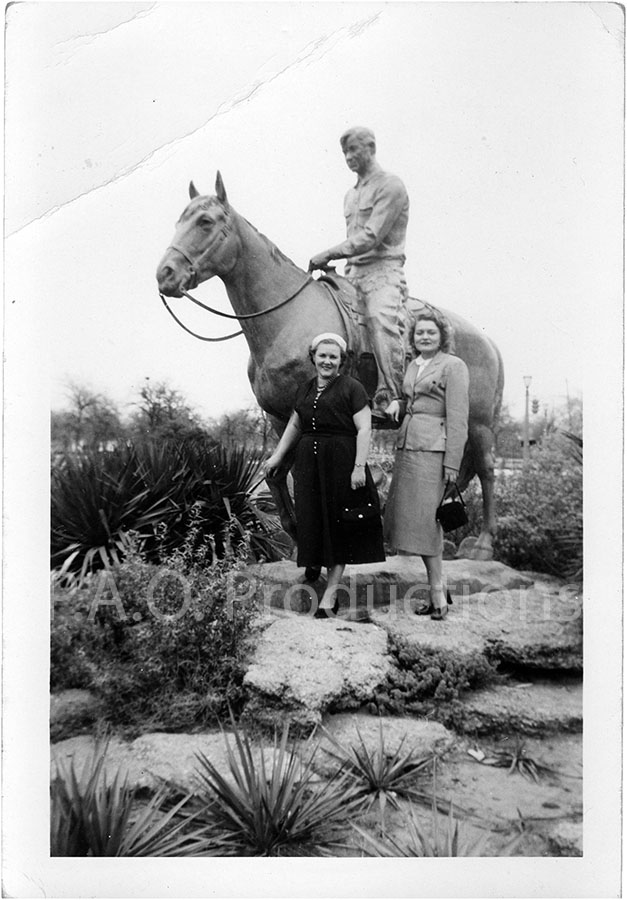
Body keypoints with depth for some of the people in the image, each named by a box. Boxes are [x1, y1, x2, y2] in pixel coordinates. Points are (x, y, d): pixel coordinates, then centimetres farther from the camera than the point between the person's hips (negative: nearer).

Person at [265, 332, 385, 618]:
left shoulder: (352, 388, -3)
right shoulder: (304, 390, 15)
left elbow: (363, 429, -9)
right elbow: (294, 426, 25)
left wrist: (359, 467, -17)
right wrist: (277, 456, 20)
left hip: (342, 464, -6)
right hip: (309, 465, 6)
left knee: (337, 527, -1)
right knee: (314, 527, 5)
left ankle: (328, 598, 3)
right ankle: (331, 596, 15)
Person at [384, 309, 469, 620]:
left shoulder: (453, 366, -4)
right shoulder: (413, 365, 19)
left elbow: (457, 418, -10)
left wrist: (452, 463, -15)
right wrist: (397, 403, 6)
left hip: (432, 449, -8)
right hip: (406, 446, 8)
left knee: (424, 519, -9)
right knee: (408, 517, 6)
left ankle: (437, 592, 2)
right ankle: (437, 589, 16)